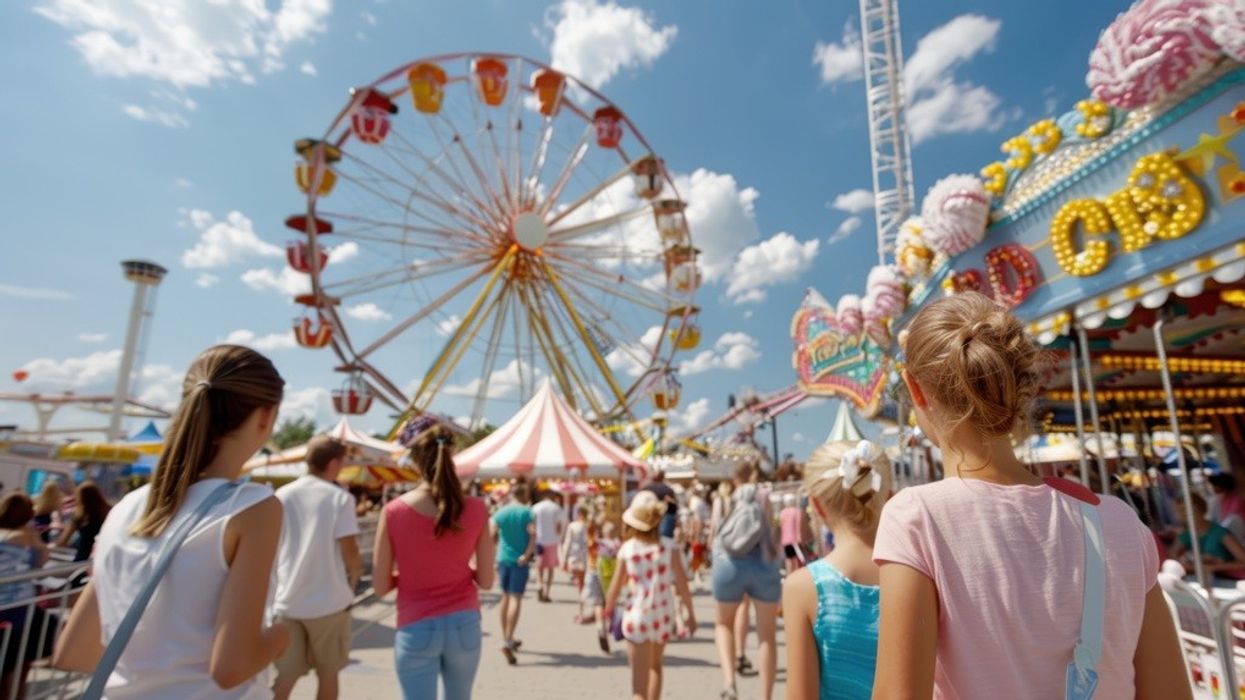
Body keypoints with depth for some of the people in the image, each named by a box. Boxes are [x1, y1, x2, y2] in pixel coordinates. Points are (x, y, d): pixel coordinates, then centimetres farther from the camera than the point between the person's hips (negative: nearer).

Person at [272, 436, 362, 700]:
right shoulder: (339, 497, -11)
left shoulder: (281, 496, 4)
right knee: (327, 674, 15)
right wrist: (354, 577, 7)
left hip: (286, 601, 4)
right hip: (328, 601, -3)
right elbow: (350, 553, -13)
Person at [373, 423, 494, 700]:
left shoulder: (393, 511, -12)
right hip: (464, 624, 2)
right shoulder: (476, 509, -10)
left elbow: (381, 586, -5)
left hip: (416, 628, -2)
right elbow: (486, 580, -4)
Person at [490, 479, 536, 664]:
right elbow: (533, 535, -19)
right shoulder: (527, 513, -8)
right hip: (520, 560, -4)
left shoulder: (499, 512, 2)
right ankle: (507, 642, -13)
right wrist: (527, 554, -14)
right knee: (516, 598, -2)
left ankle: (507, 639, 29)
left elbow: (492, 537, 1)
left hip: (503, 558, 4)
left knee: (506, 597, 18)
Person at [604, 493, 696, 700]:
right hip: (663, 617, 2)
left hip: (636, 618, -1)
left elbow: (616, 587, -1)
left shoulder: (627, 549, -8)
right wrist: (690, 614, 5)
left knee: (639, 681, 6)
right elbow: (682, 585, -8)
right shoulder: (669, 547, -10)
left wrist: (608, 612, 15)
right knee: (655, 665, 29)